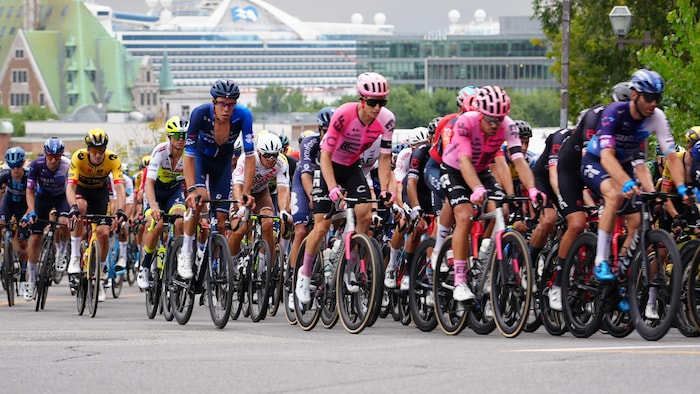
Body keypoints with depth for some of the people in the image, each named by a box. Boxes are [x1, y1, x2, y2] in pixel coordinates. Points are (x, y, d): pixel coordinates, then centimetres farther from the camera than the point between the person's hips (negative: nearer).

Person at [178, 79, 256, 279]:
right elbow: (189, 155, -31)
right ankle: (185, 253, -18)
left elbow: (250, 156, -26)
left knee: (221, 219, -4)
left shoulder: (242, 116, -30)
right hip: (201, 156, -2)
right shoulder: (200, 114, -33)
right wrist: (192, 190, -40)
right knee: (199, 197, -29)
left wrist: (246, 193, -30)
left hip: (223, 161, 2)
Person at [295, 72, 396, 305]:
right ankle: (305, 273, 13)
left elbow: (384, 158, -11)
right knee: (321, 226, -8)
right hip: (329, 166, -3)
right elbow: (326, 155, -28)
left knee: (365, 216, -18)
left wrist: (385, 189, -25)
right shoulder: (344, 115, -31)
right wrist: (333, 187, -40)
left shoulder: (386, 120, -20)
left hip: (352, 168, 4)